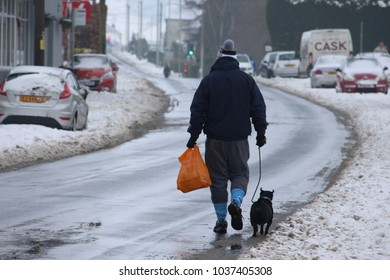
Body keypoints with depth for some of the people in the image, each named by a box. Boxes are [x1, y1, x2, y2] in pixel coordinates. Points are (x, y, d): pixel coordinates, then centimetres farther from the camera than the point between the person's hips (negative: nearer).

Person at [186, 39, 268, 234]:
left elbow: (198, 110, -2)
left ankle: (221, 220, 4)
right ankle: (236, 201, -16)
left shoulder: (209, 80, -1)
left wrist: (193, 135, 2)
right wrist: (261, 133, 10)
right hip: (239, 138, 1)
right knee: (240, 173, 13)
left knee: (217, 178, 6)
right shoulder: (246, 80, 2)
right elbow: (258, 108, 3)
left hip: (215, 138, -1)